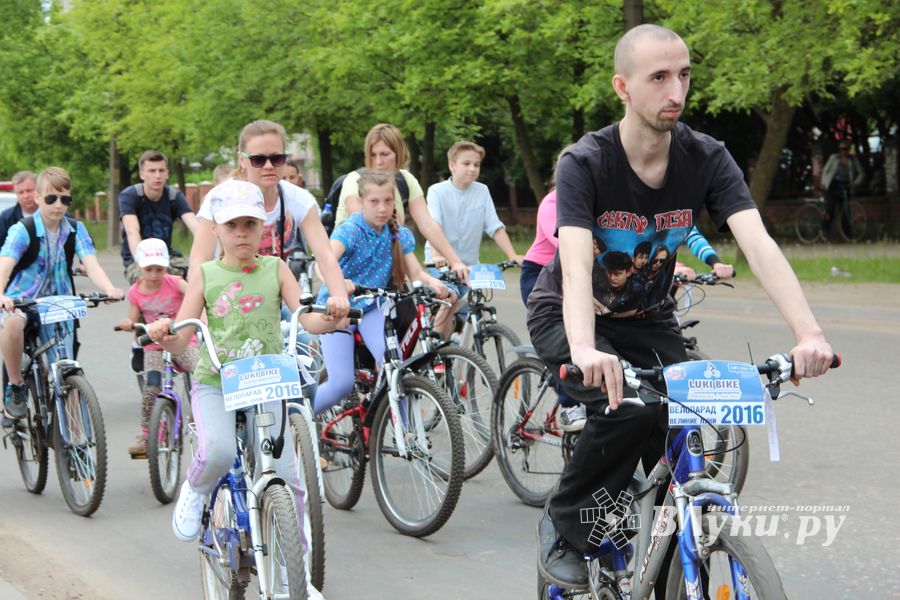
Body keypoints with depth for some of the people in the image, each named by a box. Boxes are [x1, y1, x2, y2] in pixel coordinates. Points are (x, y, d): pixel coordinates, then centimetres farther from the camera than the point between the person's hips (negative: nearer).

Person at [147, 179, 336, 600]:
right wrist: (162, 336, -26)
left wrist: (331, 317, -29)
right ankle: (195, 491, 5)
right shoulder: (204, 275, 2)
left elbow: (307, 319, -7)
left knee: (288, 478, -4)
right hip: (215, 383, -1)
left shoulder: (275, 269, 4)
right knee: (217, 452, -31)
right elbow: (181, 340, -4)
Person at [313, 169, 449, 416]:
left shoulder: (399, 234, -2)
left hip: (371, 307, 4)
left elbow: (416, 273, -7)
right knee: (342, 383, -16)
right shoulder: (350, 229, -19)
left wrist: (433, 282, -30)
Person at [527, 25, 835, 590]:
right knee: (628, 407, -31)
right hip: (569, 316, -4)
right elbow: (576, 265, -38)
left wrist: (809, 332, -45)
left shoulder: (707, 158, -16)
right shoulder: (586, 163, -25)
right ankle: (565, 527, -7)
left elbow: (759, 244, -29)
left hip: (647, 320, 4)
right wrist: (586, 351, -58)